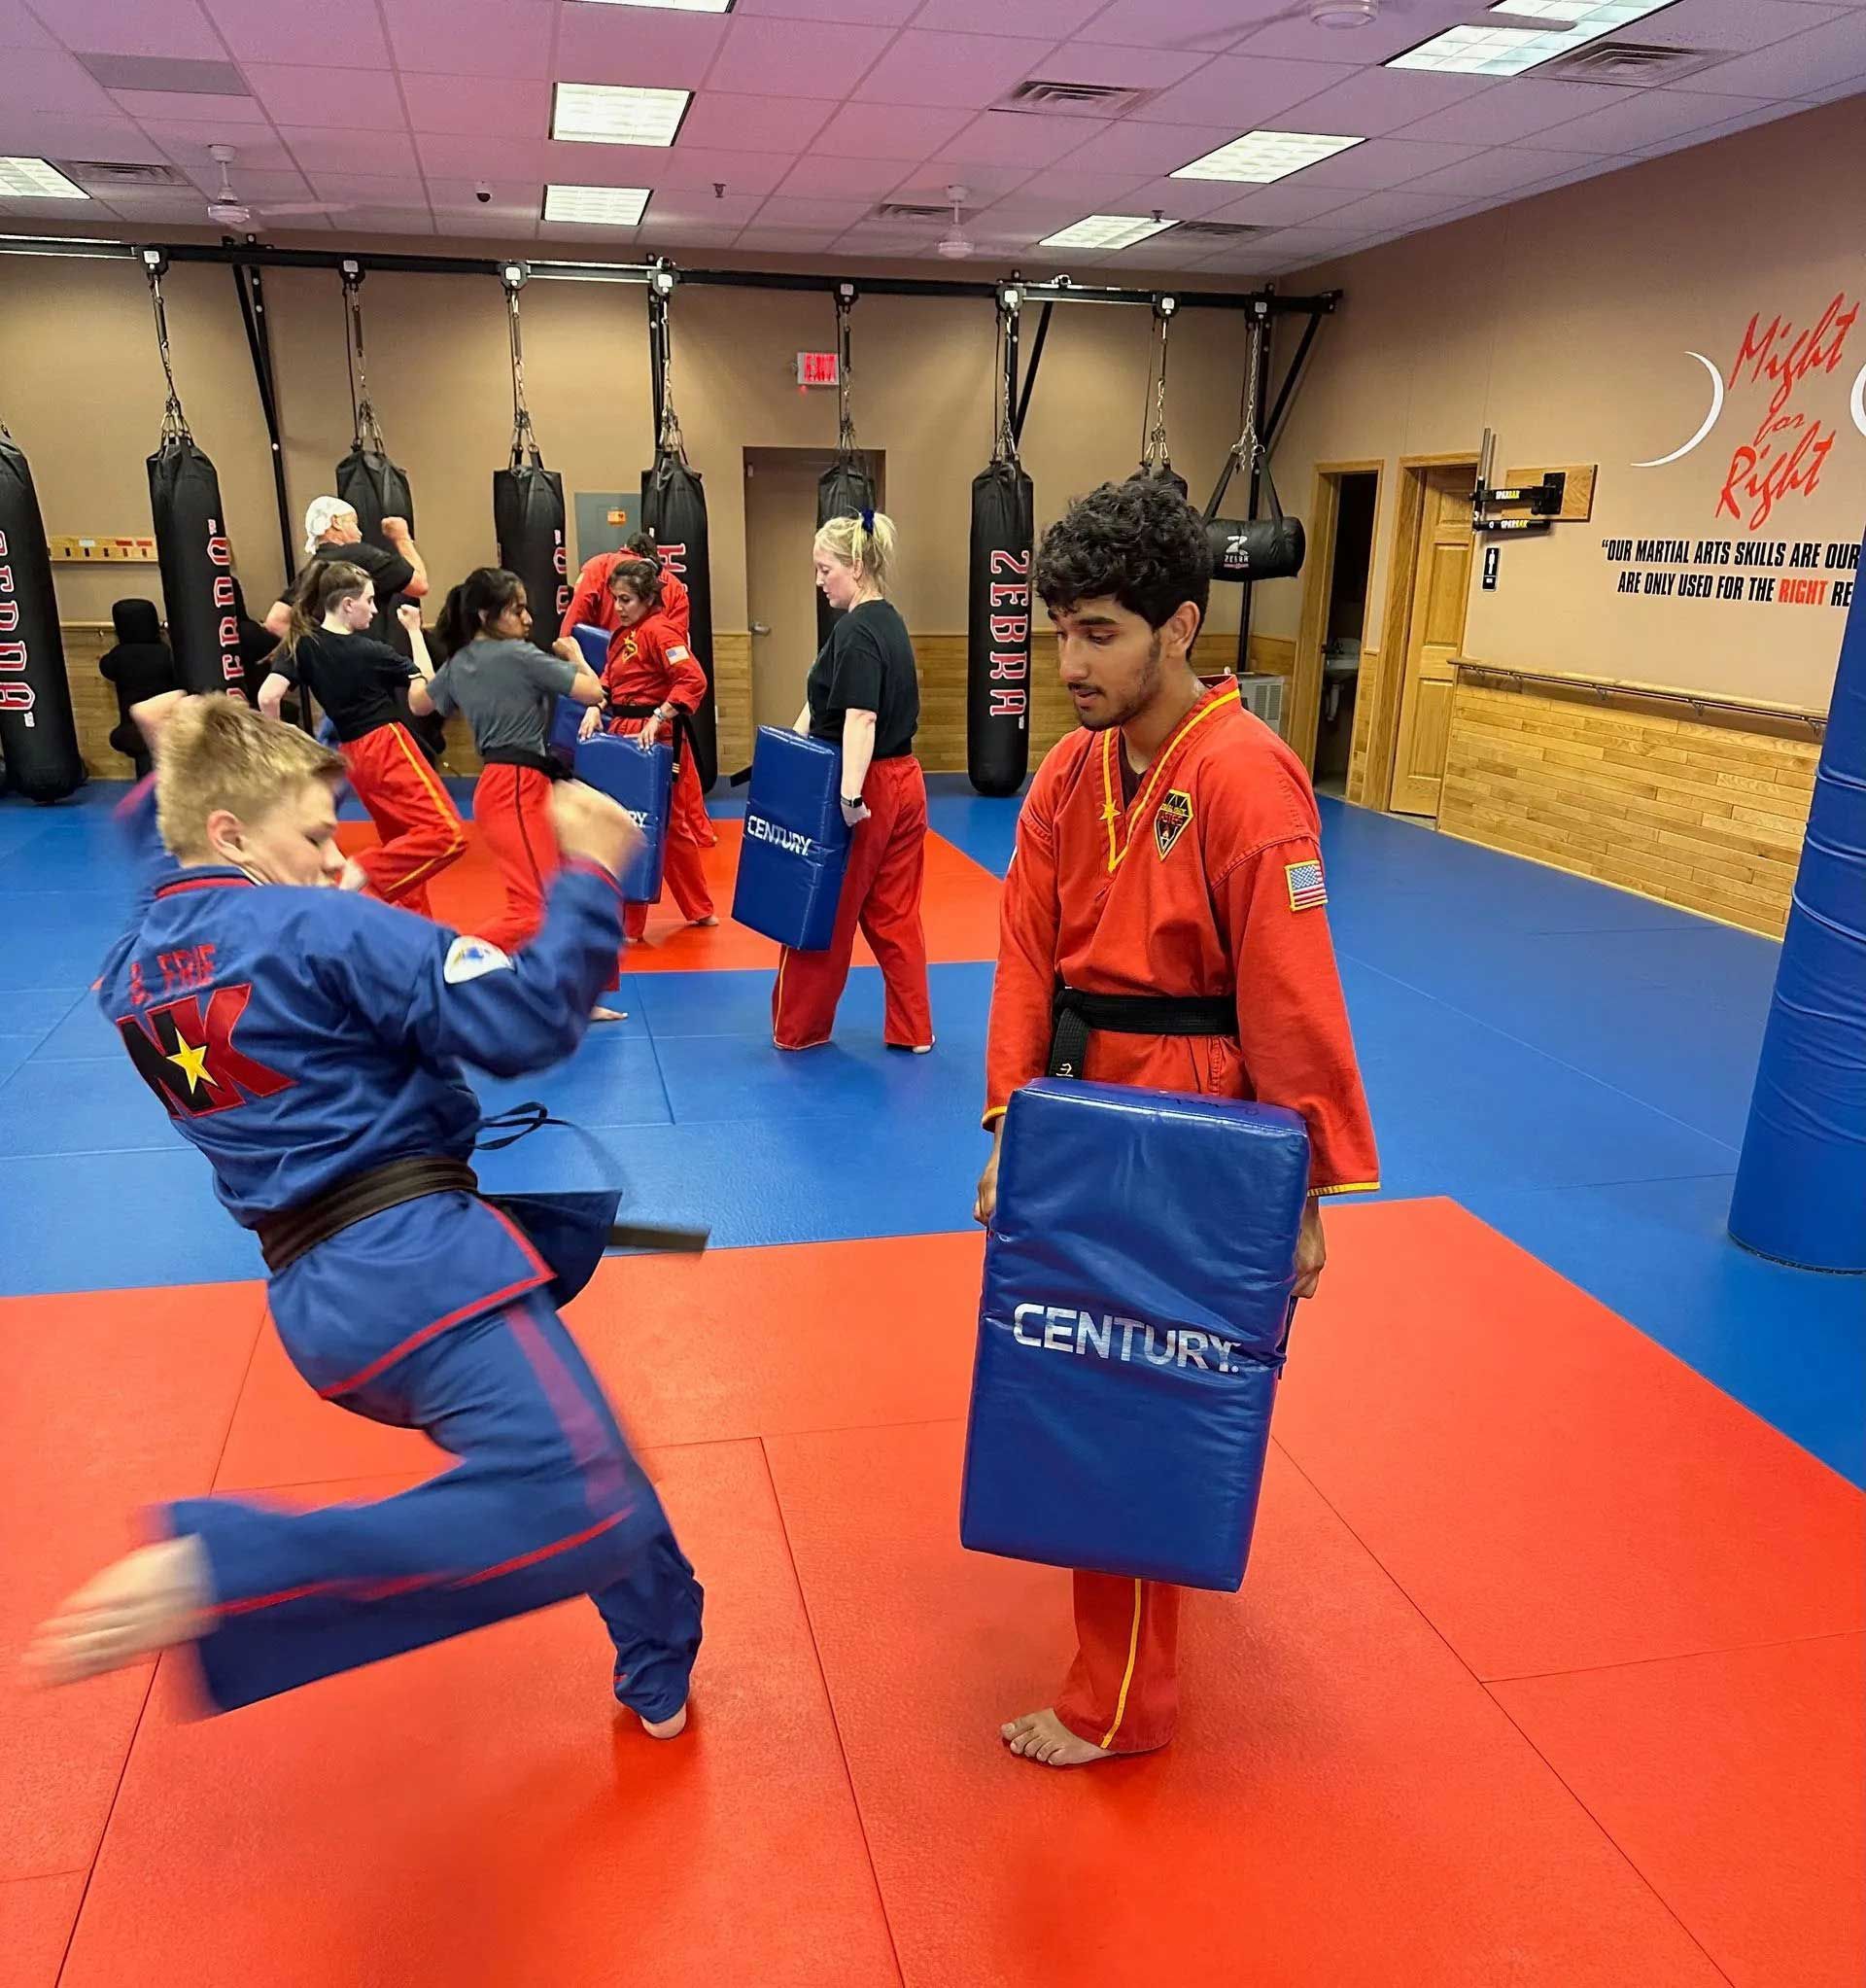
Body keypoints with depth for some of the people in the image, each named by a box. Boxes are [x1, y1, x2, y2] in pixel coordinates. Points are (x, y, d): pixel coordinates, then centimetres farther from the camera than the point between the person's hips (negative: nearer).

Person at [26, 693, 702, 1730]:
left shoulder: (131, 970, 12)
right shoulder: (323, 930, -11)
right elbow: (527, 1023, -16)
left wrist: (175, 767, 29)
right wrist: (590, 877, -6)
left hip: (314, 1295, 9)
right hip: (419, 1262, -9)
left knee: (580, 1462, 24)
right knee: (578, 1510, -22)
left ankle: (660, 1675, 36)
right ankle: (215, 1570, -21)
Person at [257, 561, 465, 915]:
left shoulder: (301, 644, 0)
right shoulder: (368, 651, -10)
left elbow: (268, 696, -12)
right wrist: (415, 629, 11)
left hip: (353, 755, 7)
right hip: (389, 749, -7)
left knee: (402, 842, 19)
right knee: (449, 834, -15)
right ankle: (365, 872, -25)